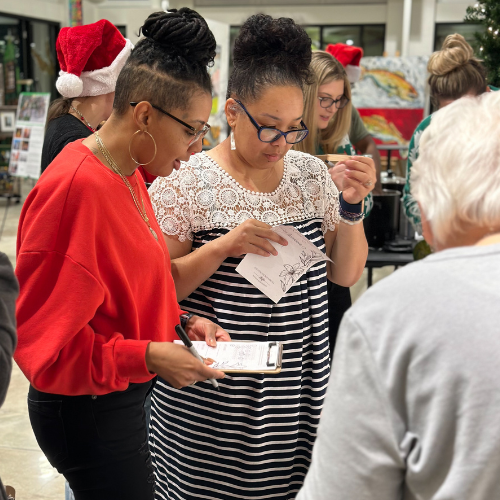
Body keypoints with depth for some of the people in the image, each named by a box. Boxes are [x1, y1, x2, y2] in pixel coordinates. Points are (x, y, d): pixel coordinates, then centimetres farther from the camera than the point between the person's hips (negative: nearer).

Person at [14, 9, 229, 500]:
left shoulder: (128, 174, 3)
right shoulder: (74, 187, -25)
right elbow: (42, 336, -22)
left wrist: (181, 322, 2)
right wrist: (148, 356, -24)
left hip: (125, 394, 9)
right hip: (88, 410, -9)